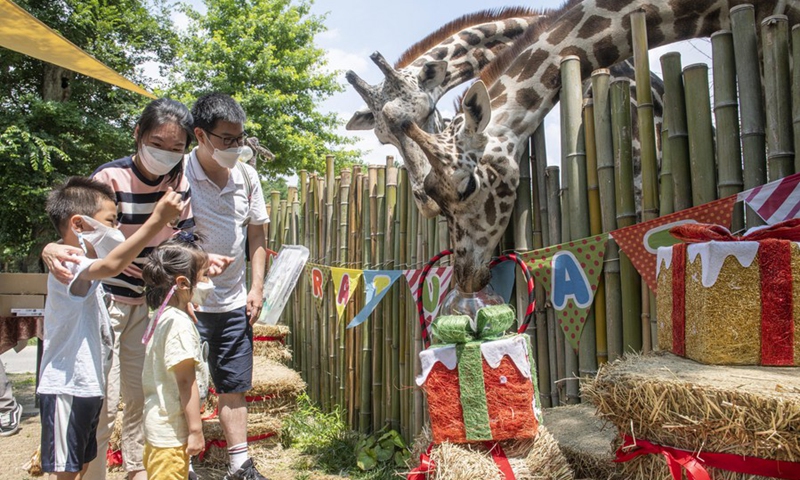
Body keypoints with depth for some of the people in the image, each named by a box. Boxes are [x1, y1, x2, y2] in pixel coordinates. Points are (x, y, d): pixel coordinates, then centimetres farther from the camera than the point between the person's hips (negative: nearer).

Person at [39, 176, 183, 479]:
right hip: (67, 388, -10)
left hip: (85, 386, 10)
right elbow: (111, 265, -44)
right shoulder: (71, 267, -22)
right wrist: (158, 219, -50)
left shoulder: (83, 267, 13)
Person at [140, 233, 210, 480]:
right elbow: (186, 380, -23)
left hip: (157, 423, 10)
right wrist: (195, 429, -19)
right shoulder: (180, 324, -22)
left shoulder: (161, 317, 8)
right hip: (172, 429, -10)